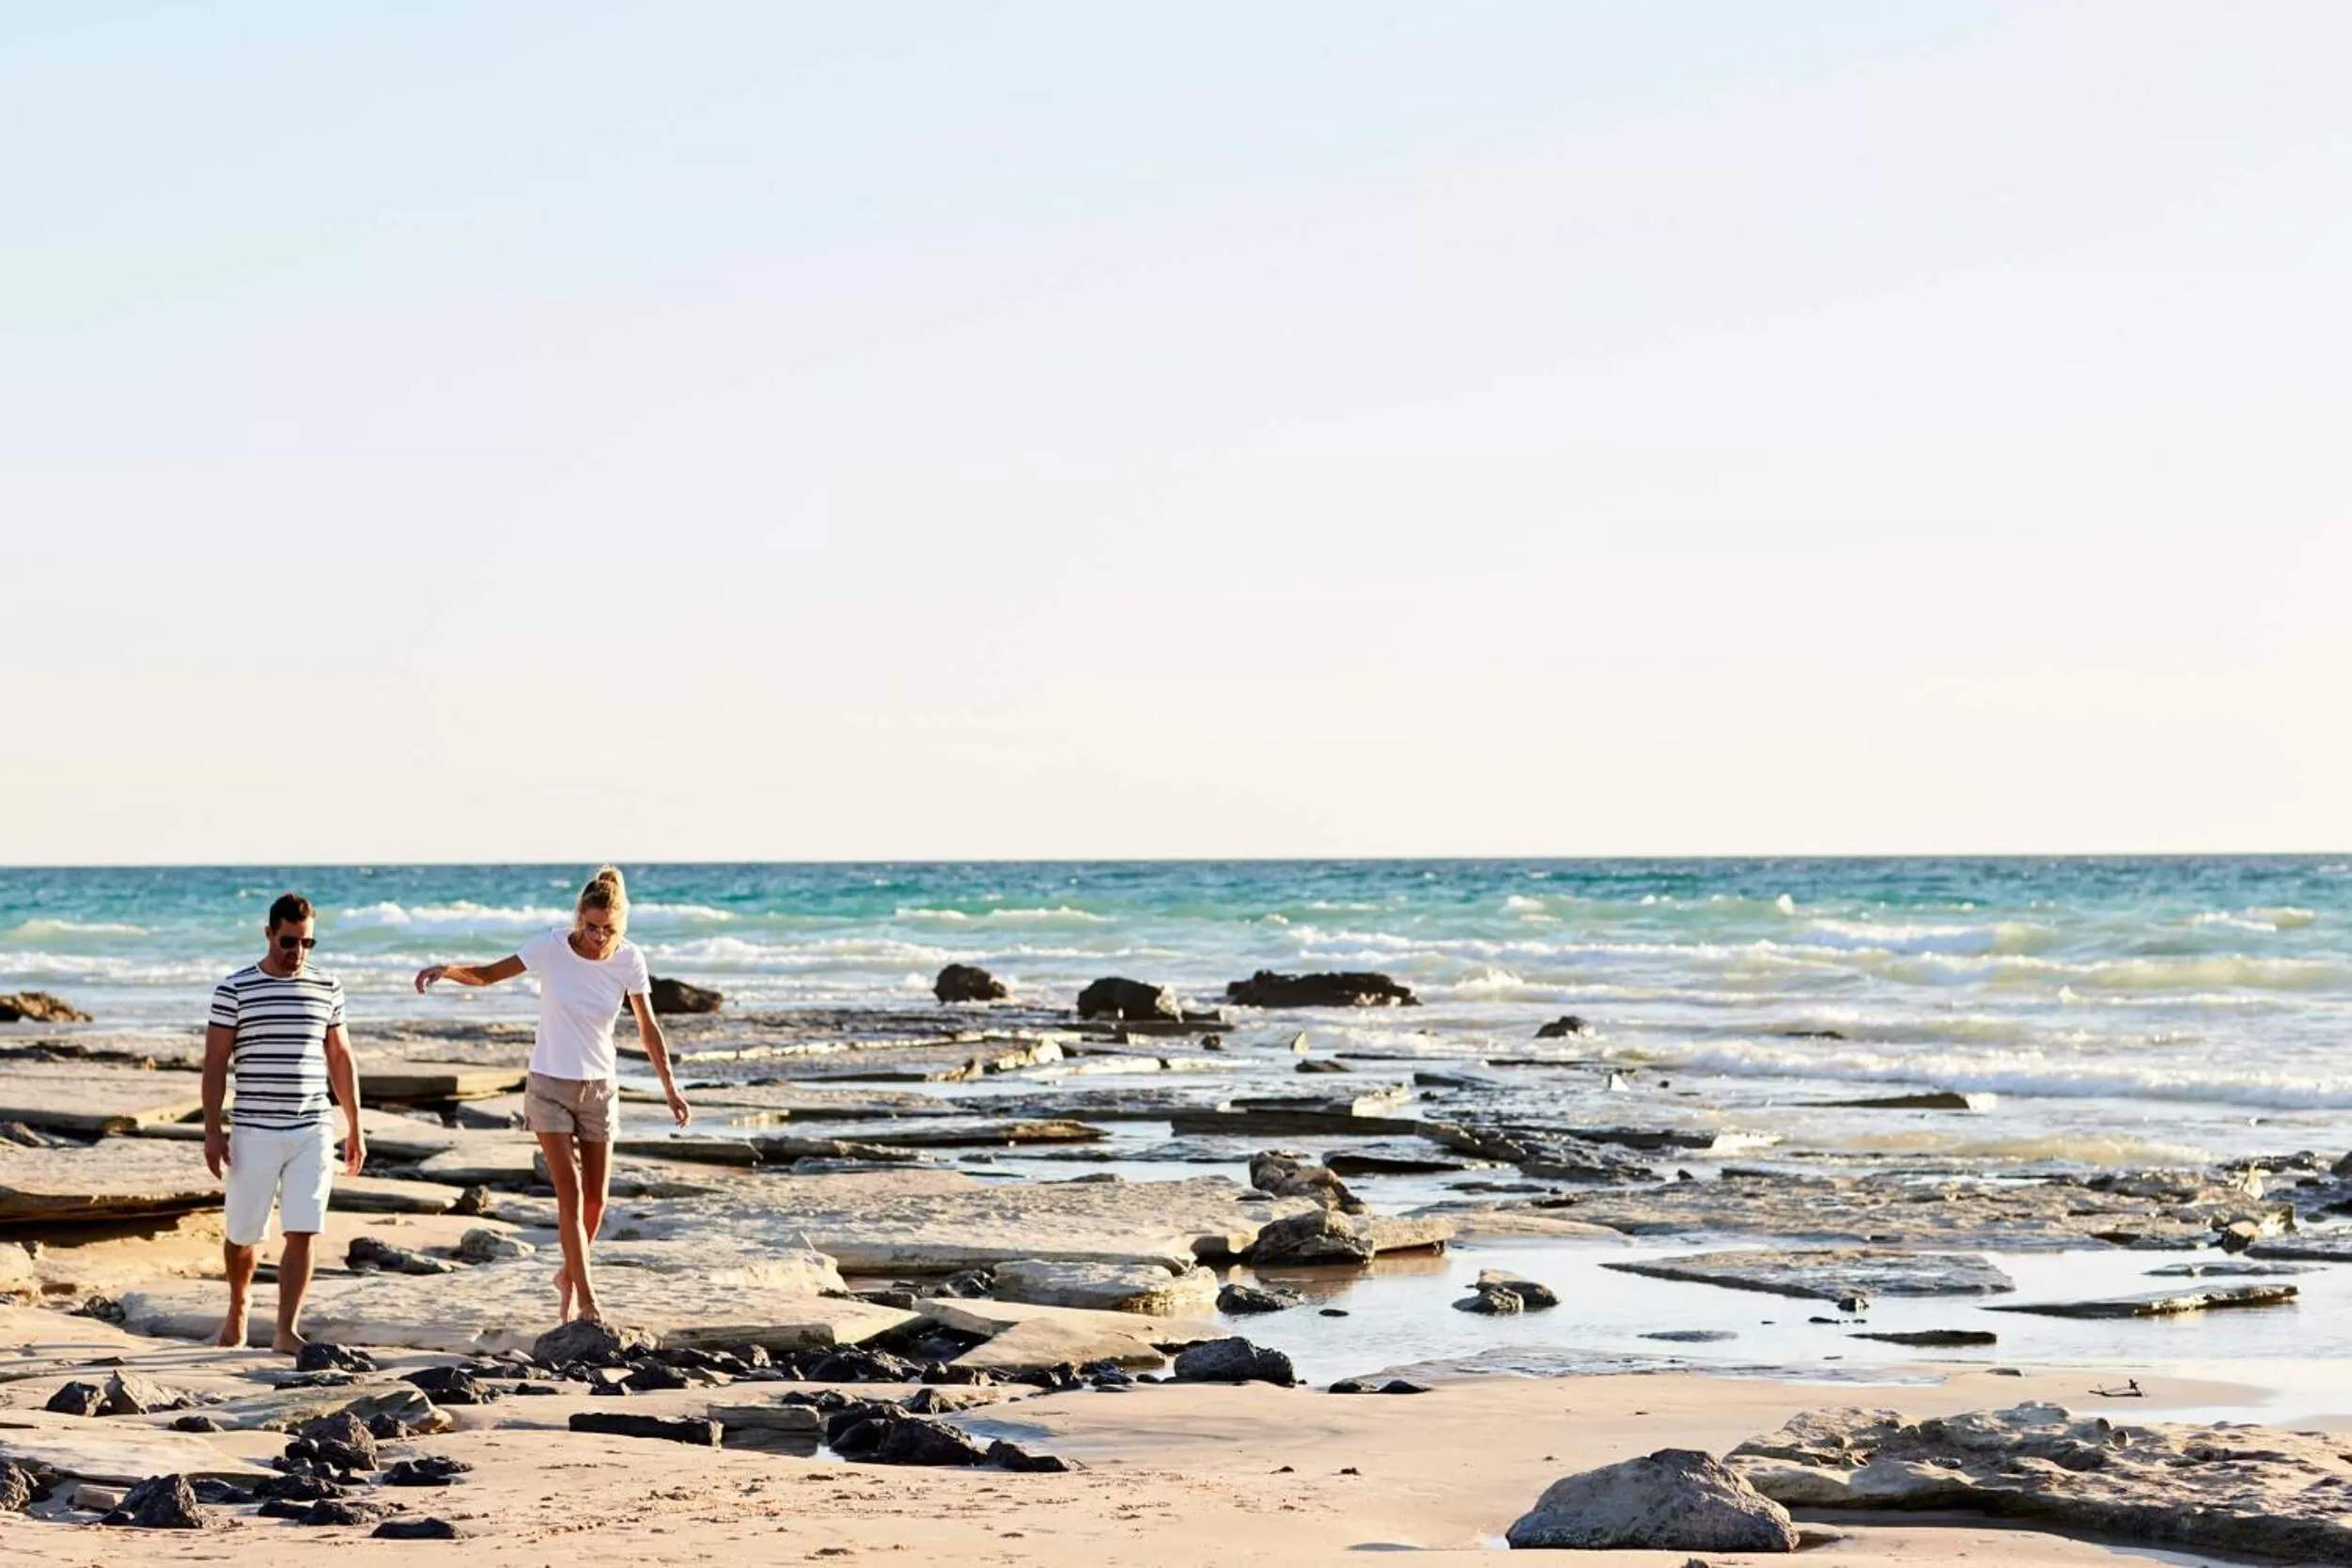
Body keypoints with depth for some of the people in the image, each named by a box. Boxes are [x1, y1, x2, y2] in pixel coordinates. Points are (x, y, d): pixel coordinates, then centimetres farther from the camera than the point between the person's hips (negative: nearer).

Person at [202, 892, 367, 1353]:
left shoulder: (327, 989, 6)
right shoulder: (235, 989, -3)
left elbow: (340, 1059, 13)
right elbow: (215, 1062, -2)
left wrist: (355, 1127, 12)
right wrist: (212, 1129, -8)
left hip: (312, 1132, 2)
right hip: (254, 1131, -2)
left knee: (303, 1233, -8)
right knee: (244, 1234, 9)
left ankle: (287, 1331, -6)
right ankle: (238, 1307, 37)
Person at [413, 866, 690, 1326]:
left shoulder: (628, 960, -9)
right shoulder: (551, 948, -14)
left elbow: (648, 1028, 0)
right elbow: (488, 974, -5)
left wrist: (670, 1087, -1)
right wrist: (445, 969, -24)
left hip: (598, 1088, 2)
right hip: (550, 1085, -2)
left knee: (595, 1198, 7)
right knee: (570, 1191, -11)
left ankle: (569, 1276, 32)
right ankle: (587, 1301, -10)